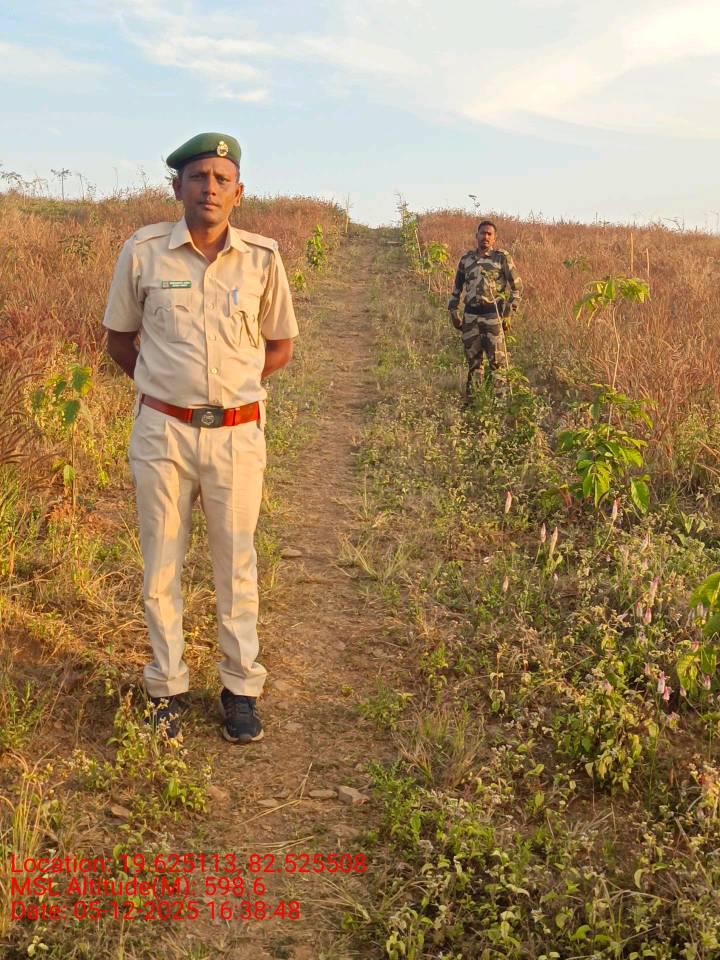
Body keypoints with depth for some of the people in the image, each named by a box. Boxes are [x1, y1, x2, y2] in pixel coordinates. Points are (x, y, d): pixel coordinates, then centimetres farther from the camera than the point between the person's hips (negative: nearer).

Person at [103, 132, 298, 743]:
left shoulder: (262, 258, -1)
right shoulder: (143, 251, -2)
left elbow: (280, 347, 10)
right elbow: (120, 340, 10)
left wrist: (228, 386, 2)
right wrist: (169, 386, 3)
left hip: (237, 435, 0)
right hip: (161, 433, 0)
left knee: (236, 566, 10)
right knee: (161, 565, 9)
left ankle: (242, 688, 24)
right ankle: (167, 687, 25)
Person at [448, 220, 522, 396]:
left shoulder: (502, 257, -2)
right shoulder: (466, 258, 11)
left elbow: (517, 286, -1)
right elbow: (457, 287, 20)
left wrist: (509, 312, -7)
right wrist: (453, 311, 14)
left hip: (493, 314, -4)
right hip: (470, 315, 4)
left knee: (496, 359, -2)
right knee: (473, 359, 10)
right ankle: (472, 397, 18)